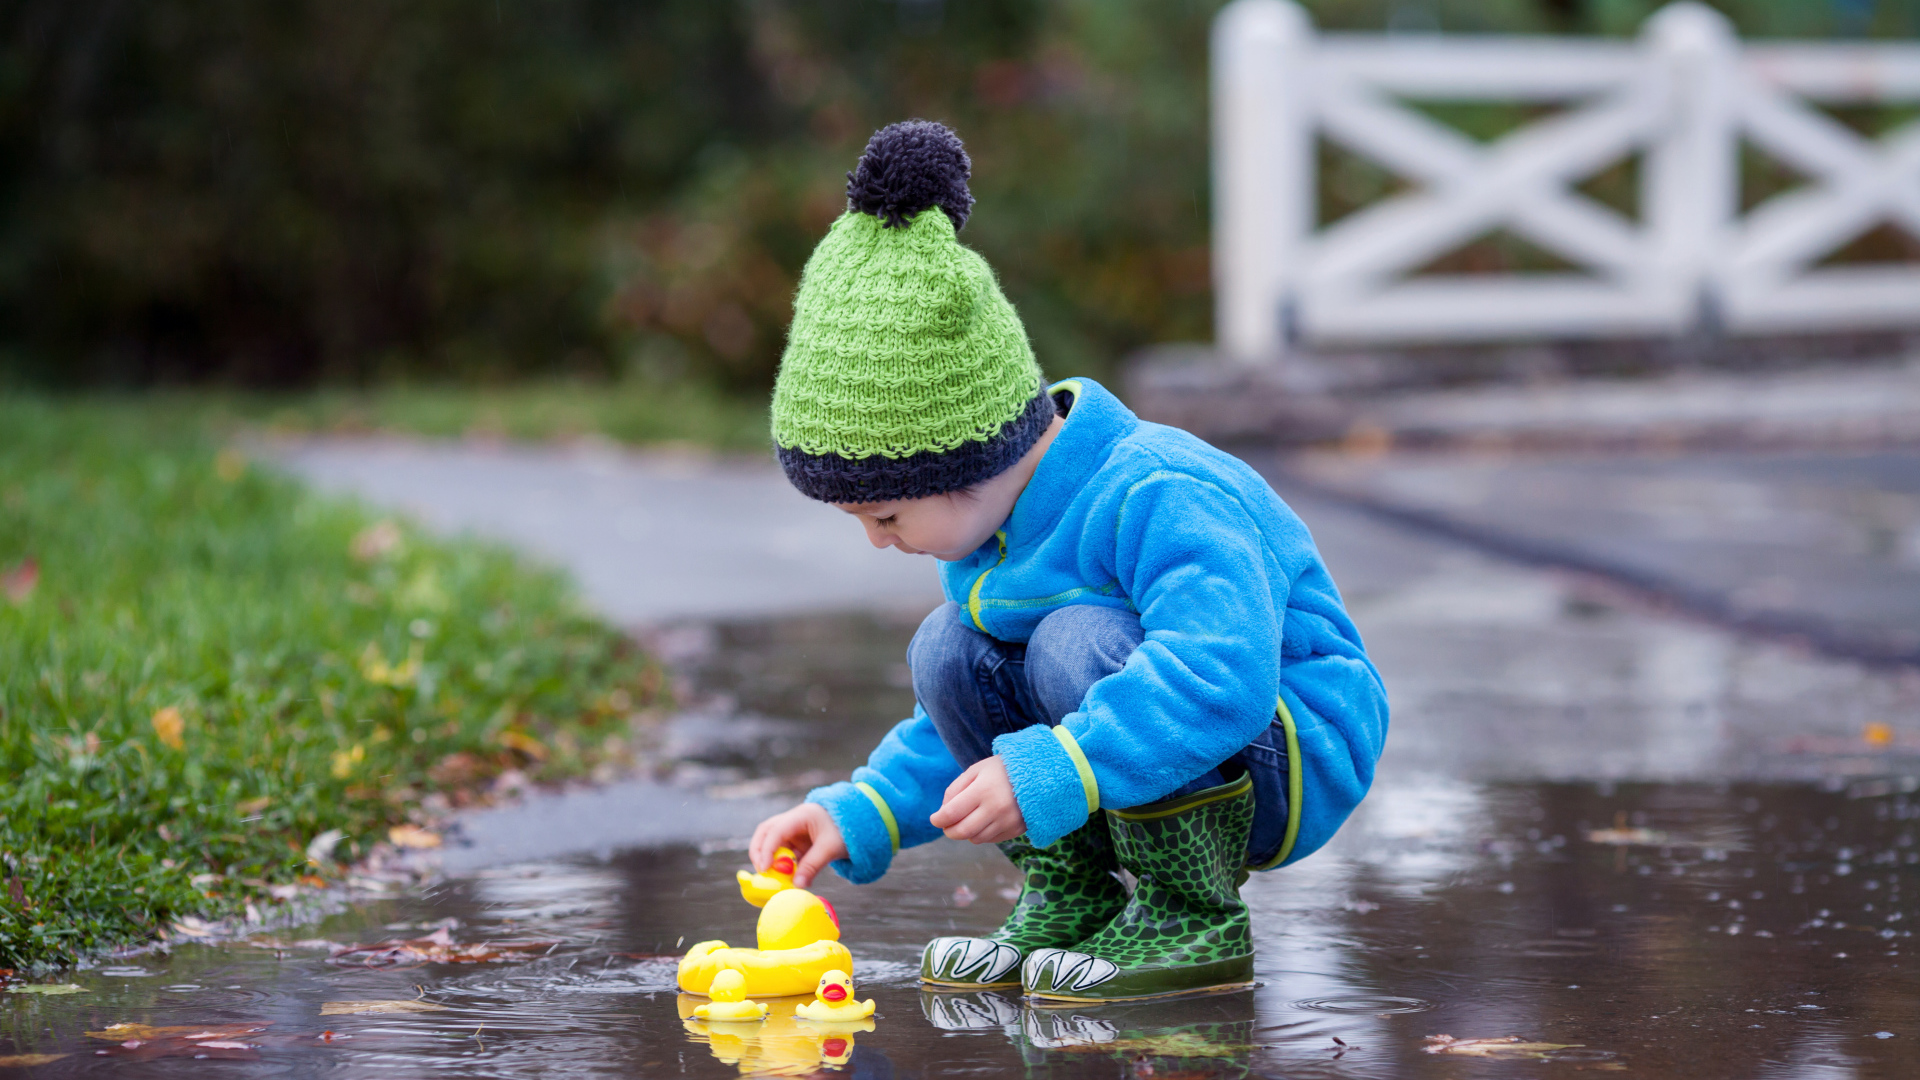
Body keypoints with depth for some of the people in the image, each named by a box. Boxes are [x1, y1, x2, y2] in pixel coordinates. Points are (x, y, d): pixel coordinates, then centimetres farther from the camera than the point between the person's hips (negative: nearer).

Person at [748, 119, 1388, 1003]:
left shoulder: (1159, 498, -27)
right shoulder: (988, 535, 4)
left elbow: (1224, 676, -42)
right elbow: (966, 732, 17)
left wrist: (1048, 775, -45)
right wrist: (859, 817, 3)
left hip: (1295, 764, -9)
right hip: (1159, 765, 9)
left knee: (1081, 639, -31)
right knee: (948, 652, -7)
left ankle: (1198, 921, -18)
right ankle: (1069, 899, 2)